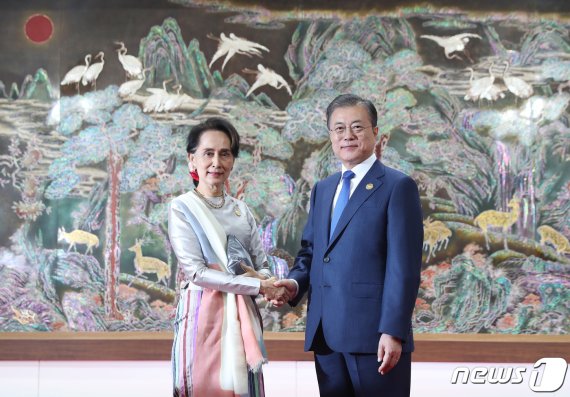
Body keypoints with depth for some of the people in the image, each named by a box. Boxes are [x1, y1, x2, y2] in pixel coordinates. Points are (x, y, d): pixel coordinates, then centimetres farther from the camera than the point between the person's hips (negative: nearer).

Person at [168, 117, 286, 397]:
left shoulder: (242, 210, 12)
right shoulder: (182, 207, -4)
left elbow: (262, 266, 11)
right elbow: (196, 271, -12)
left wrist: (265, 280, -13)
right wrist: (258, 286, -13)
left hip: (242, 316, 5)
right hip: (203, 315, -5)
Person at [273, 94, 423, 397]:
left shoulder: (398, 186, -4)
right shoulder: (322, 189, 18)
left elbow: (404, 266, -10)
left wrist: (393, 331, -17)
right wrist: (295, 283, -2)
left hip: (375, 333, -6)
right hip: (326, 335, 6)